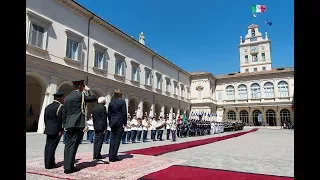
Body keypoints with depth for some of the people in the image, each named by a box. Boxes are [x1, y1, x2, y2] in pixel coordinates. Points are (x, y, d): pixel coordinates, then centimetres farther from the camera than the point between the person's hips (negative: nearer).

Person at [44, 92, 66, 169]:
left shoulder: (48, 107, 11)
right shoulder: (61, 107, -13)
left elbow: (45, 119, 12)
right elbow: (63, 119, -17)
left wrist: (48, 127, 14)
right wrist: (61, 130, -10)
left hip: (48, 130, 7)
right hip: (56, 131, -7)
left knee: (48, 146, 12)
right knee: (52, 147, -2)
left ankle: (47, 163, 20)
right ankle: (49, 164, 5)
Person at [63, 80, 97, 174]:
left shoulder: (67, 97, 15)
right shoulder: (80, 94, -8)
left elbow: (65, 111, 18)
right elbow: (94, 98, 0)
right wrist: (88, 90, 13)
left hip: (69, 124, 8)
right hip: (77, 124, -8)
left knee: (68, 144, 10)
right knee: (73, 145, -5)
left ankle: (67, 166, 16)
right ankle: (69, 167, -3)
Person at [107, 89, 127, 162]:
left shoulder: (111, 102, 8)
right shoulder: (122, 102, -6)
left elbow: (109, 114, 9)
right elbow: (124, 113, -10)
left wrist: (110, 122, 16)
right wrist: (125, 123, -6)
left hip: (113, 123, 5)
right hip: (120, 122, -5)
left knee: (112, 139, 9)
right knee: (117, 139, 0)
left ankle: (111, 156, 11)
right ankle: (114, 157, 1)